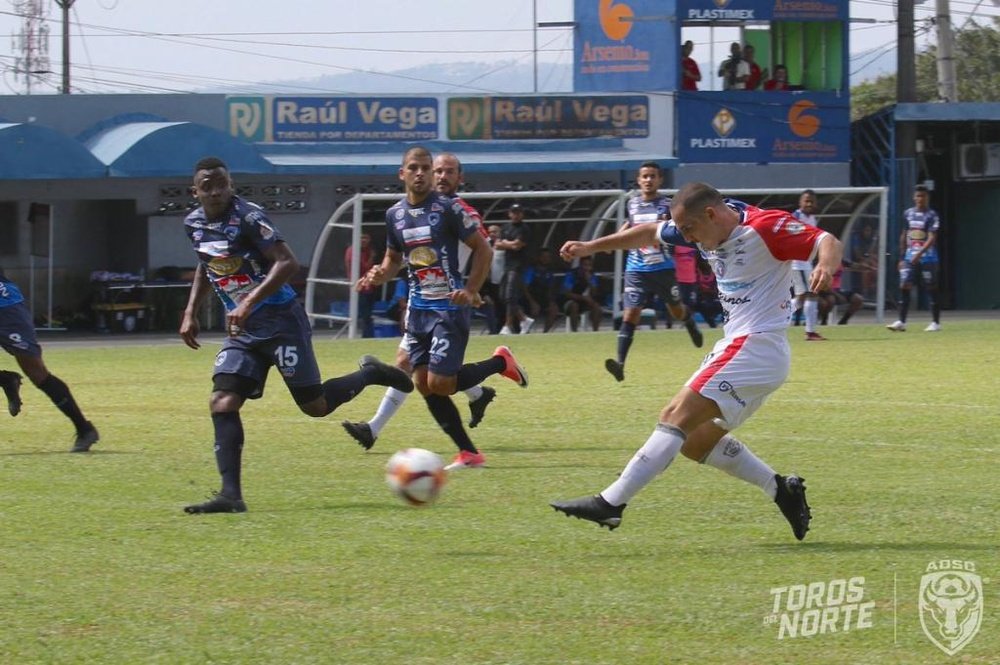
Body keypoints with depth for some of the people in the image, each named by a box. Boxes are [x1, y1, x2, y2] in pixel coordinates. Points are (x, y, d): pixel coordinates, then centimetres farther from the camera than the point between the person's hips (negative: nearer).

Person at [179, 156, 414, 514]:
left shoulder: (248, 217, -18)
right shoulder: (193, 223, 5)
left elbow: (287, 262, -25)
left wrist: (249, 303, -33)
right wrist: (190, 313, 17)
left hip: (280, 320, -6)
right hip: (241, 328, 6)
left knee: (315, 406, -2)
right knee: (222, 403, -11)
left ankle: (370, 374, 26)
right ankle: (230, 494, -14)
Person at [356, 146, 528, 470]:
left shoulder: (449, 208, -10)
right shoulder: (395, 215, 8)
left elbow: (482, 249, -5)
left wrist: (471, 291, -15)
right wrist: (380, 274, -2)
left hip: (449, 306, -6)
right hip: (418, 307, 6)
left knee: (439, 383, -14)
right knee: (423, 384, 0)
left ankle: (500, 362, 12)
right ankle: (469, 453, 9)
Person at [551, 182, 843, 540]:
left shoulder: (765, 227, -15)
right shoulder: (706, 227, 10)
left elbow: (826, 242, -19)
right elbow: (651, 232, 23)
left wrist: (826, 266, -41)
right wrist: (590, 247, 24)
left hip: (756, 347, -10)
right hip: (734, 346, 10)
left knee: (678, 417, -17)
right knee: (695, 440, 9)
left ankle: (610, 503, -22)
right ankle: (781, 489, 10)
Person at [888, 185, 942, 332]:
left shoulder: (932, 215, -6)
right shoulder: (908, 214, 10)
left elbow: (932, 238, -15)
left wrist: (919, 253, -27)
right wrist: (901, 258, 15)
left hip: (927, 258, -4)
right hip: (909, 258, 4)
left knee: (931, 290, 1)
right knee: (904, 287, -5)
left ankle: (936, 323, 9)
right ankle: (901, 322, -5)